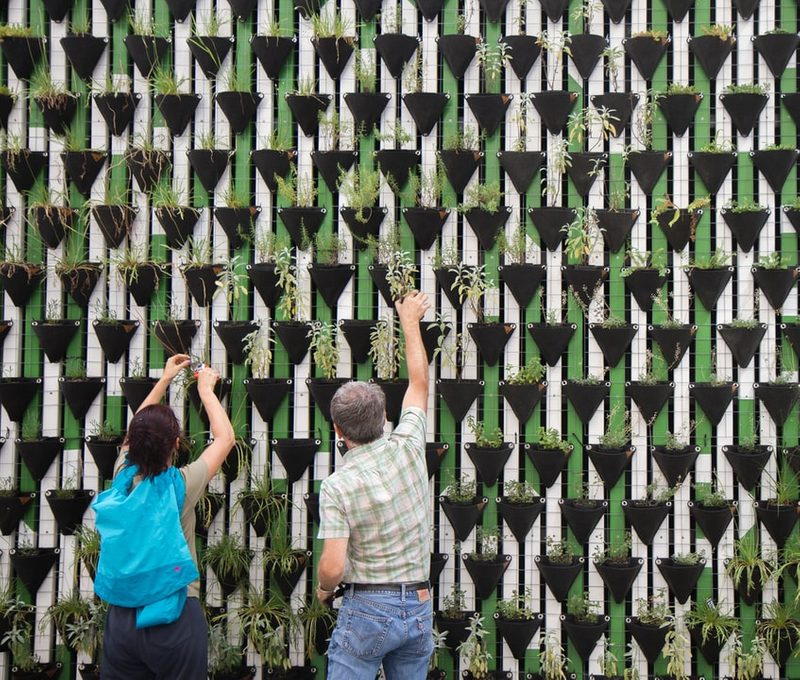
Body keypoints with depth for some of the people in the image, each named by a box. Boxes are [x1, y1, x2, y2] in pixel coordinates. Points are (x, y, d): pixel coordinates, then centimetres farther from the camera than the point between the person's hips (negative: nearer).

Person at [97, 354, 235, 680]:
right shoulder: (182, 485, -14)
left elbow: (137, 432, 16)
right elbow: (225, 438, 1)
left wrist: (164, 380, 24)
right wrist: (206, 390, 13)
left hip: (122, 614, 4)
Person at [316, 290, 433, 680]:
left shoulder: (337, 486, -14)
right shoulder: (407, 449, -3)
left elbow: (333, 567, -20)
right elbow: (419, 382, 14)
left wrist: (324, 589, 4)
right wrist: (410, 322, 26)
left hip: (367, 608, -5)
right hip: (419, 607, 5)